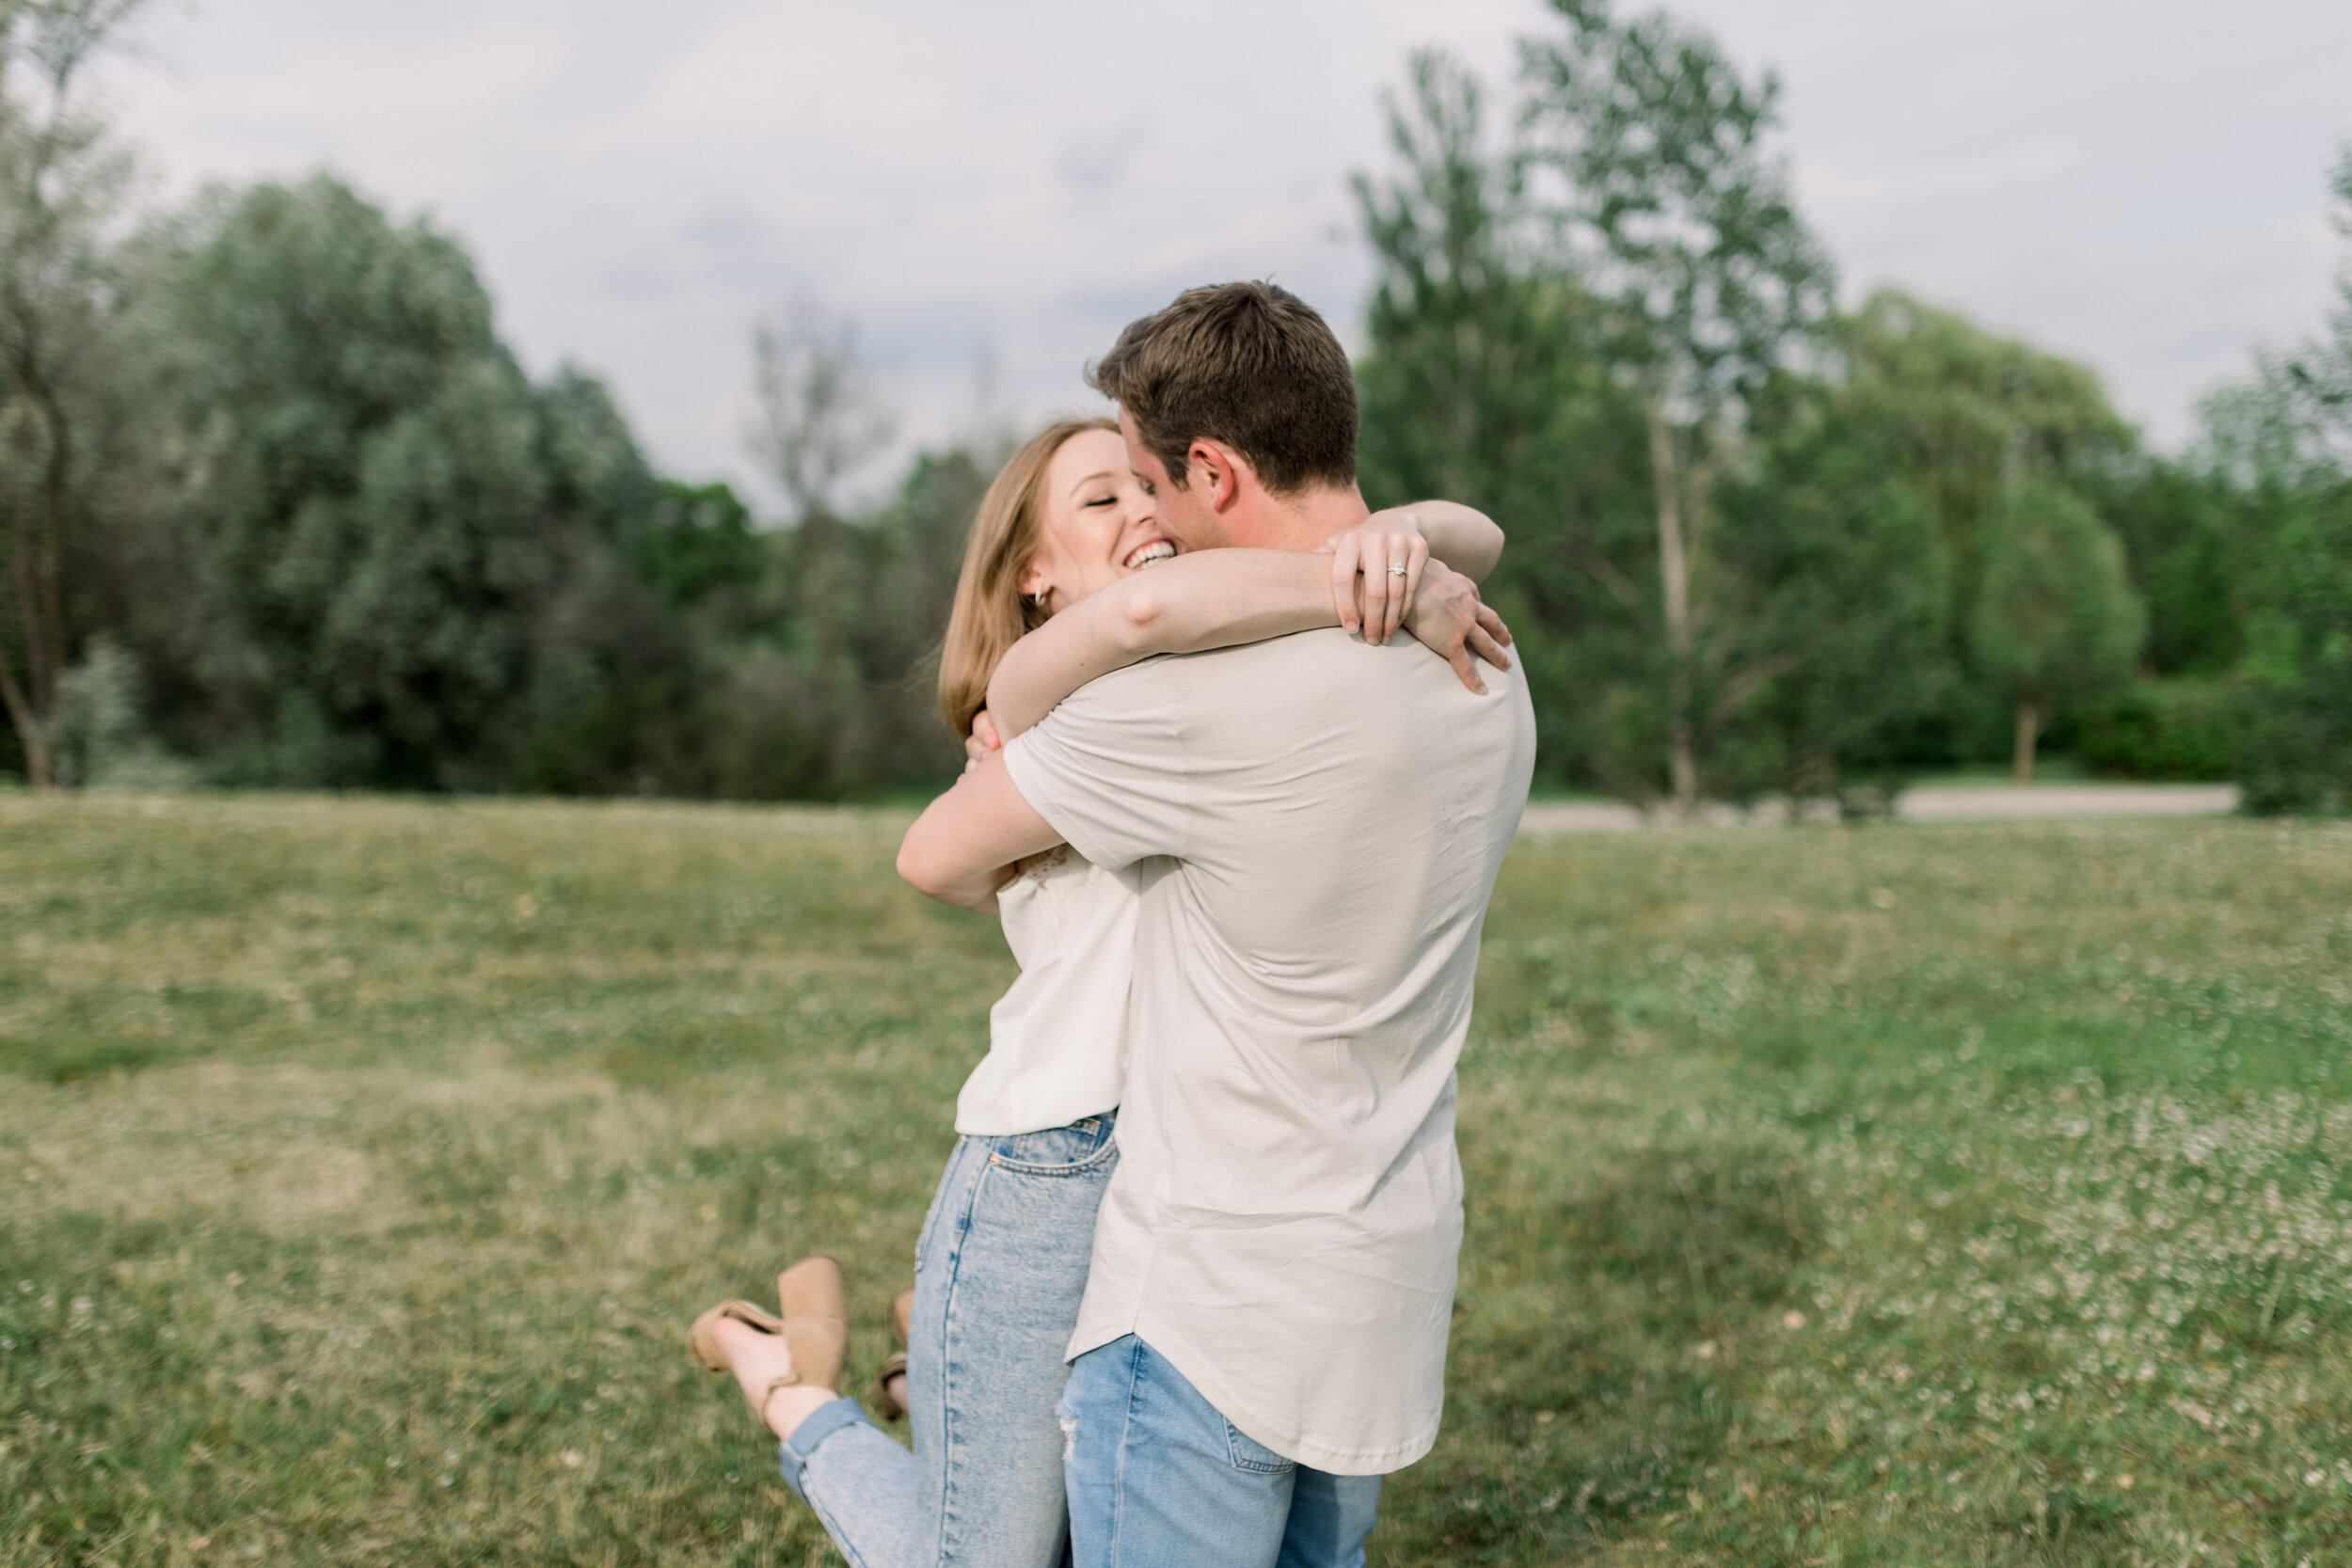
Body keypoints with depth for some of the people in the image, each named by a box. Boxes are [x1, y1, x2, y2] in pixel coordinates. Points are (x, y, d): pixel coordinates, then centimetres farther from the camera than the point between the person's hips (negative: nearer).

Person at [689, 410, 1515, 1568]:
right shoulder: (1037, 691, -8)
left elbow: (1478, 538, 2)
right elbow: (1140, 609, -34)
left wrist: (1398, 540, -22)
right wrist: (1398, 595, -27)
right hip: (1051, 1194, -6)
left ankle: (951, 1367, 43)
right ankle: (788, 1385, 31)